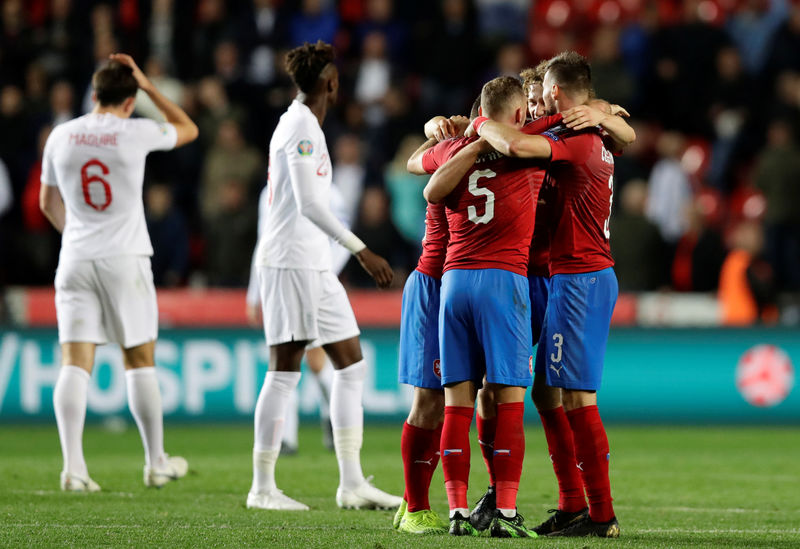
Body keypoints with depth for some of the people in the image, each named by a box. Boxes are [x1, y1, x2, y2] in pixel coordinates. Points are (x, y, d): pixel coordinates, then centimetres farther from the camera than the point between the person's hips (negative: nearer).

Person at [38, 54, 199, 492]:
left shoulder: (61, 136, 4)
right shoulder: (136, 133, -7)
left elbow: (48, 203, 17)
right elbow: (187, 130, 13)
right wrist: (148, 86, 13)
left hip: (76, 260, 2)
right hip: (125, 259, -2)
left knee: (75, 363, -3)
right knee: (140, 361, 8)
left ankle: (73, 466, -15)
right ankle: (156, 463, 16)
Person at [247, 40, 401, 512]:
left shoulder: (302, 123, 18)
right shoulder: (302, 125, -11)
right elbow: (309, 203, -20)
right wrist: (362, 251, -22)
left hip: (313, 265, 10)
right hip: (293, 261, -10)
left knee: (351, 363, 8)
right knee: (285, 370, -7)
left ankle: (352, 483, 8)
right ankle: (263, 487, -2)